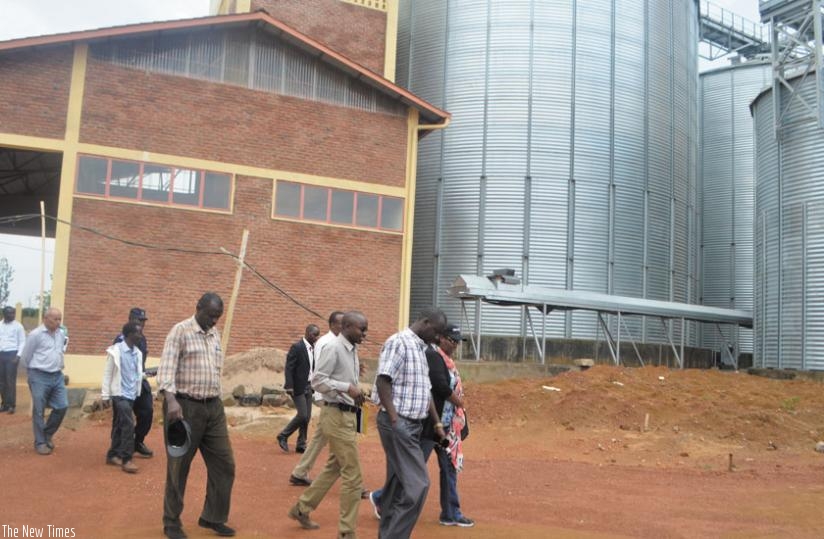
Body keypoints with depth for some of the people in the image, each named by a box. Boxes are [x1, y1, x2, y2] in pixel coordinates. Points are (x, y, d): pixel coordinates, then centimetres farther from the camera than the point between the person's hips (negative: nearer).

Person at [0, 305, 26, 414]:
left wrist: (18, 355, -11)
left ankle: (11, 405, 0)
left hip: (12, 354, -4)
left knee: (11, 380, -5)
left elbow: (22, 342, -2)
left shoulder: (18, 326, -1)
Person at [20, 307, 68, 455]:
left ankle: (48, 434, 24)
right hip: (39, 377, -6)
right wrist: (34, 371, 9)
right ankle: (40, 442, 13)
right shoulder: (35, 334, -11)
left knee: (62, 406, 3)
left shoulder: (61, 334, 7)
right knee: (39, 411, 2)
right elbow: (25, 357, -2)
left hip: (57, 376, 6)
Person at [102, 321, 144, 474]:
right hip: (119, 394, -6)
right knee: (128, 425, -13)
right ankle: (126, 459, -8)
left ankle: (112, 455, 23)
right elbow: (107, 374, -7)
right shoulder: (115, 351, -9)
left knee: (119, 426, 13)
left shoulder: (138, 353, 7)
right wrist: (105, 396, -8)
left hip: (131, 395, 6)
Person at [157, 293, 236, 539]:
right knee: (179, 467, 5)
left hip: (213, 407, 7)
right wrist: (171, 401, -31)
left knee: (224, 464, 7)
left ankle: (212, 517, 23)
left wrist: (216, 401, 16)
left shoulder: (216, 335, 13)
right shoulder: (180, 331, -8)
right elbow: (167, 367, -18)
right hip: (185, 406, -6)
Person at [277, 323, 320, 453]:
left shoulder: (313, 349, 10)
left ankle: (301, 445, 15)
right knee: (302, 415, -11)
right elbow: (288, 368, -15)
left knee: (307, 417, 7)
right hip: (297, 387, -7)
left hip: (308, 387, 7)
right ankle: (283, 436, 8)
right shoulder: (297, 347, -12)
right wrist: (289, 386, -20)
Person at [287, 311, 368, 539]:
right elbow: (317, 381, -20)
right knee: (352, 474, -5)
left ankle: (301, 508, 35)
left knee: (334, 467, 20)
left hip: (347, 414, 10)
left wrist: (355, 391, 3)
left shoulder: (352, 350, 10)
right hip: (337, 415, -10)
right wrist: (347, 387, -25)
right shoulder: (333, 349, -16)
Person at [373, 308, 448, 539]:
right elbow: (383, 381, -19)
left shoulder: (420, 348, 17)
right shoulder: (399, 342, -12)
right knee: (417, 484, -10)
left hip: (413, 424, 9)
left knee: (399, 483, 13)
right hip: (398, 423, -9)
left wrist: (437, 422, 19)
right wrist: (394, 420, -21)